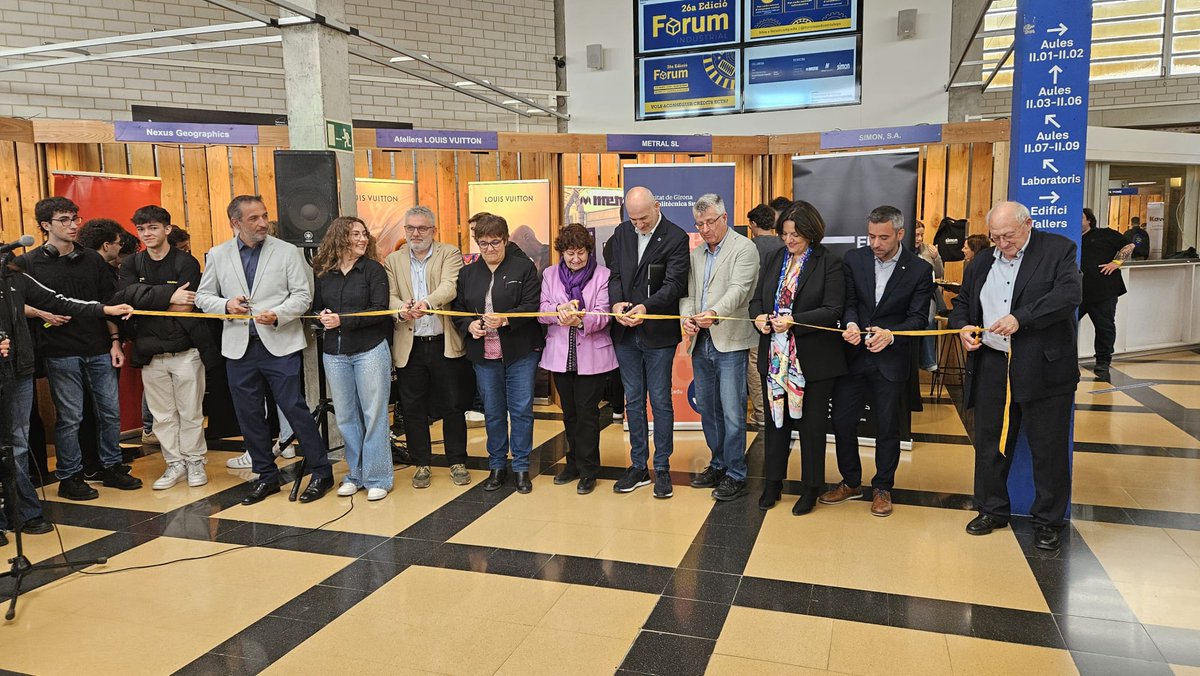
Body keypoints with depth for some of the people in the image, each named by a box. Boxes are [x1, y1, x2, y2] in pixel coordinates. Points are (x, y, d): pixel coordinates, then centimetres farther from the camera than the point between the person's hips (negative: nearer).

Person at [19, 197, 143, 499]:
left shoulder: (92, 259, 9)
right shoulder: (28, 263, 0)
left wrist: (115, 341, 6)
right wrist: (42, 314, -16)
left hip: (99, 350, 4)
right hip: (60, 352, -3)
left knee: (111, 411, 8)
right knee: (69, 417, 3)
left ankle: (111, 467, 23)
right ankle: (69, 477, 16)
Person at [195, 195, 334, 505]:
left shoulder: (287, 251, 0)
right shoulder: (217, 255, 8)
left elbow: (303, 295, -2)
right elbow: (203, 296, 12)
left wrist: (278, 314, -19)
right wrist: (226, 304, -9)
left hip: (280, 345, -3)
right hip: (239, 348, 4)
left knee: (295, 409, -3)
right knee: (249, 416, 10)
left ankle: (321, 473, 10)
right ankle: (267, 475, 25)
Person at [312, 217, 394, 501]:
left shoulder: (373, 269, -4)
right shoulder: (322, 272, 6)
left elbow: (380, 311, -12)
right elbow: (315, 306, 14)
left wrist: (343, 320, -18)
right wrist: (321, 316, -8)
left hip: (370, 350, -3)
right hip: (334, 353, 4)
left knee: (373, 414, 1)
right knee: (346, 416, 10)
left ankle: (377, 478, 11)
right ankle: (356, 474, 24)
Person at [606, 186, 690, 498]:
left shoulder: (676, 238, -8)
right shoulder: (621, 233, 8)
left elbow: (674, 284, -14)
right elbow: (615, 275, 6)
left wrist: (646, 306, -28)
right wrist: (617, 302, -14)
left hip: (658, 334, -5)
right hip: (626, 333, 5)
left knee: (660, 401, 4)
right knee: (633, 401, 12)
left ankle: (662, 469, 16)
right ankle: (638, 466, 24)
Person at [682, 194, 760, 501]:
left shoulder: (744, 248, -4)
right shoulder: (696, 254, 17)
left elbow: (738, 289, -18)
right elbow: (688, 294, 14)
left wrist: (714, 313, -36)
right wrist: (687, 317, -8)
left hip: (730, 342, -7)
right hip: (700, 343, 7)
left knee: (732, 412, -5)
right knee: (707, 408, 15)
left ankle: (735, 475, 6)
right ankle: (718, 464, 29)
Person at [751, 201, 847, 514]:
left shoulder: (829, 263, -9)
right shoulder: (774, 259, 8)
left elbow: (833, 311, -15)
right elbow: (757, 298, 11)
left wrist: (794, 321, -25)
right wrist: (759, 317, -11)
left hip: (812, 359, -5)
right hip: (775, 356, 5)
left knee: (811, 424, 8)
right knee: (776, 419, 15)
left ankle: (811, 487, 23)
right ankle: (773, 482, 28)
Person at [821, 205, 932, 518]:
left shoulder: (919, 269, -7)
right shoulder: (853, 260, -2)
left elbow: (918, 317, -8)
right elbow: (848, 301, -2)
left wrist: (891, 335, -26)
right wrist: (851, 324, -24)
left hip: (891, 359, -2)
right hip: (852, 354, 2)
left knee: (888, 428, 9)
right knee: (842, 422, 7)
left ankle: (882, 488, 28)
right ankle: (851, 482, 28)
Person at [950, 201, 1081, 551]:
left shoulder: (1058, 249, -3)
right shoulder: (982, 263, 12)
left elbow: (1070, 293, -16)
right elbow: (962, 303, 20)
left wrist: (1021, 318, -24)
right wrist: (962, 326, -2)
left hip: (1044, 368, -4)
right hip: (991, 368, 5)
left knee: (1049, 449, 5)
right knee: (990, 443, 12)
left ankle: (1049, 520, 20)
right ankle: (992, 510, 28)